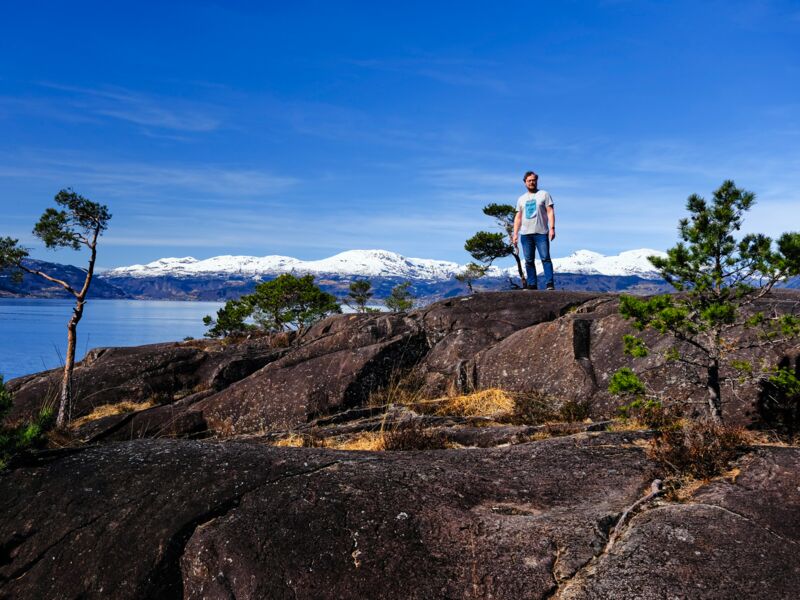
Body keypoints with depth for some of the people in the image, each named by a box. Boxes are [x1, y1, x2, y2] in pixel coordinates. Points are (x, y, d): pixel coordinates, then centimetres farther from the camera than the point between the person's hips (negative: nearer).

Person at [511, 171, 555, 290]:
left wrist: (552, 228, -13)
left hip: (541, 233, -4)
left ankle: (549, 284, -11)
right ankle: (532, 285, 6)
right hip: (525, 234, 4)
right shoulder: (521, 199, 18)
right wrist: (515, 234, 8)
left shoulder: (544, 194, 7)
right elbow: (518, 218, 17)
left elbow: (550, 212, -1)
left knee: (545, 258, -10)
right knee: (529, 261, 3)